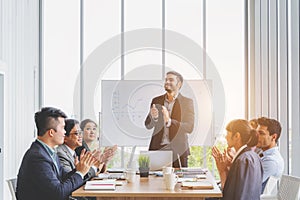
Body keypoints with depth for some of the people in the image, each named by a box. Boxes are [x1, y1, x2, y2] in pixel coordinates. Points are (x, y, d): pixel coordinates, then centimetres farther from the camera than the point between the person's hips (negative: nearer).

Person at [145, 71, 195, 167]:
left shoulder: (187, 102, 1)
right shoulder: (156, 101, 9)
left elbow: (190, 128, -8)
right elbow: (148, 125, 7)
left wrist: (169, 121, -23)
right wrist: (154, 117, -16)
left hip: (177, 152, -2)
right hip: (157, 149, 2)